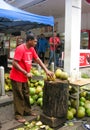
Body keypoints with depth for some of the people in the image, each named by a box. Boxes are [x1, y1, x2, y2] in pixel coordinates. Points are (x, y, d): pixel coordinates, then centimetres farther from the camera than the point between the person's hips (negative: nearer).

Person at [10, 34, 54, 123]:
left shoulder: (31, 49, 3)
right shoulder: (20, 49, -22)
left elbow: (38, 60, 7)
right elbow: (14, 63, -26)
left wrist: (46, 70, 0)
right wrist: (26, 73, -26)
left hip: (24, 77, 8)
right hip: (17, 77, -8)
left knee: (26, 95, 17)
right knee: (19, 96, 3)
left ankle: (27, 111, 32)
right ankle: (18, 115, 17)